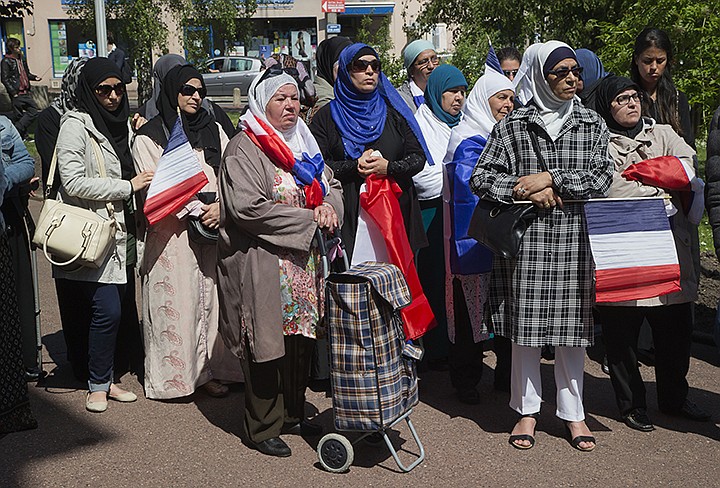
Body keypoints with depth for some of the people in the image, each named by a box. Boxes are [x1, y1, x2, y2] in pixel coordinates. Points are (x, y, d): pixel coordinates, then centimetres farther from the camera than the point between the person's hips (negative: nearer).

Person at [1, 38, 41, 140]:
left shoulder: (22, 58, 13)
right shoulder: (6, 61, -8)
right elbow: (5, 79, -11)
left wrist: (34, 77, 5)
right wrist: (13, 92, -16)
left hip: (25, 92, 7)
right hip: (17, 94, -7)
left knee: (33, 111, 4)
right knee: (19, 116, -1)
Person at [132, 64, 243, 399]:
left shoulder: (214, 130, 15)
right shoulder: (148, 137, 1)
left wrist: (221, 206, -11)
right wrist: (197, 210, -14)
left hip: (213, 227, 4)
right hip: (171, 233, -4)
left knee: (211, 296, 3)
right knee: (176, 300, -2)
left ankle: (207, 369, 11)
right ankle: (175, 372, 7)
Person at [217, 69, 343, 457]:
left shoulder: (303, 143, 16)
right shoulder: (243, 149, -10)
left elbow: (332, 186, 19)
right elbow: (248, 208, -21)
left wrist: (328, 205, -6)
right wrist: (308, 219, -17)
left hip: (305, 263, 8)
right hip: (263, 266, -7)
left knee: (301, 339, 13)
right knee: (267, 344, -1)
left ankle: (294, 414, 30)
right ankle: (264, 428, 13)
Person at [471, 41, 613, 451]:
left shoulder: (593, 125, 9)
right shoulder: (512, 126, 4)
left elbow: (602, 178, -2)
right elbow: (481, 178, 0)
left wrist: (551, 178, -12)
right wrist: (529, 191, -11)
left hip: (575, 240, 1)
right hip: (526, 240, -1)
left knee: (573, 326, 6)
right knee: (525, 326, 4)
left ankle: (573, 412, 20)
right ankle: (528, 409, 19)